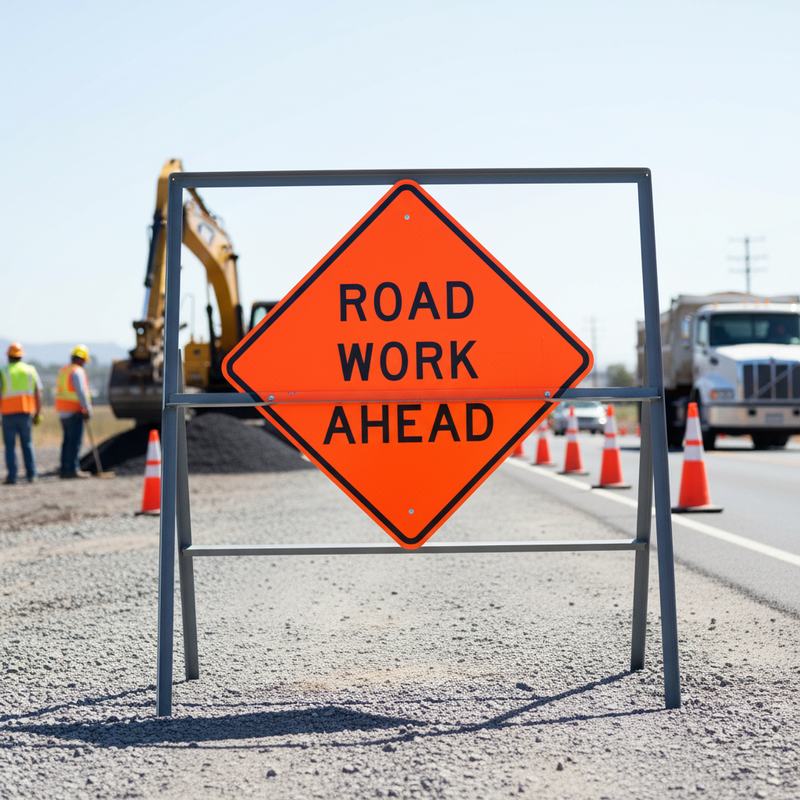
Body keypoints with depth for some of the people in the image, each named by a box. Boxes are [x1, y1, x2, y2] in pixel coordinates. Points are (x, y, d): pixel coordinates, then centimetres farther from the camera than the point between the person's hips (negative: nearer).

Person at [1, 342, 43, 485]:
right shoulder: (31, 370, 6)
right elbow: (38, 394, 4)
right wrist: (38, 414, 9)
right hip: (26, 412, 2)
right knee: (27, 444, 10)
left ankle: (12, 475, -3)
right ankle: (31, 475, 5)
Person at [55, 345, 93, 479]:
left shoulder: (62, 371, 17)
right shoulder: (78, 371, -10)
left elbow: (60, 391, 16)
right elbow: (81, 392, -17)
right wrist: (87, 409, -13)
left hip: (62, 412, 9)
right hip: (74, 412, -9)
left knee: (68, 440, 12)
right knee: (75, 441, -8)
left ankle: (64, 469, 11)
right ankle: (72, 469, -10)